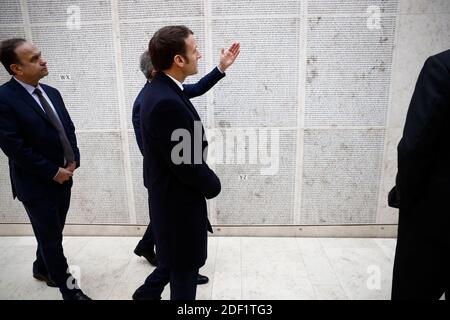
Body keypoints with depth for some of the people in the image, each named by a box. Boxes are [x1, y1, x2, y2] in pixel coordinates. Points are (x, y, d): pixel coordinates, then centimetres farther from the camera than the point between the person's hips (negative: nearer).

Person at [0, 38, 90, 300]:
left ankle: (43, 268, 48)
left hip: (63, 177, 7)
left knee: (53, 232, 22)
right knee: (51, 237, 8)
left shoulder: (51, 93, 6)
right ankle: (69, 289, 25)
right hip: (36, 183, -6)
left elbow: (68, 127, 11)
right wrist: (52, 172, -16)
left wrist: (73, 159, -5)